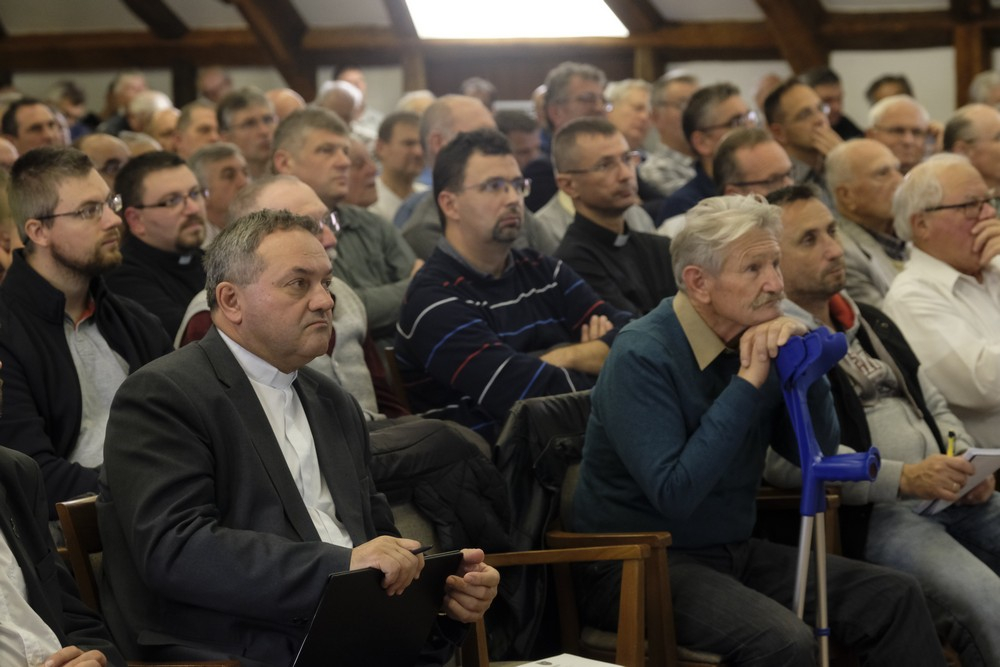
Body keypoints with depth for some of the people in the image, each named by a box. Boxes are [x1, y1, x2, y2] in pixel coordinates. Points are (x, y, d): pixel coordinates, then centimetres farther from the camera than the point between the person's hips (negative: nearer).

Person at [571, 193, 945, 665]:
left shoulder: (753, 340, 4)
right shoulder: (641, 357, -18)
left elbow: (819, 453, 6)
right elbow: (674, 494, -27)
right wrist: (747, 383, -23)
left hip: (733, 552, 8)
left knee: (895, 599, -7)